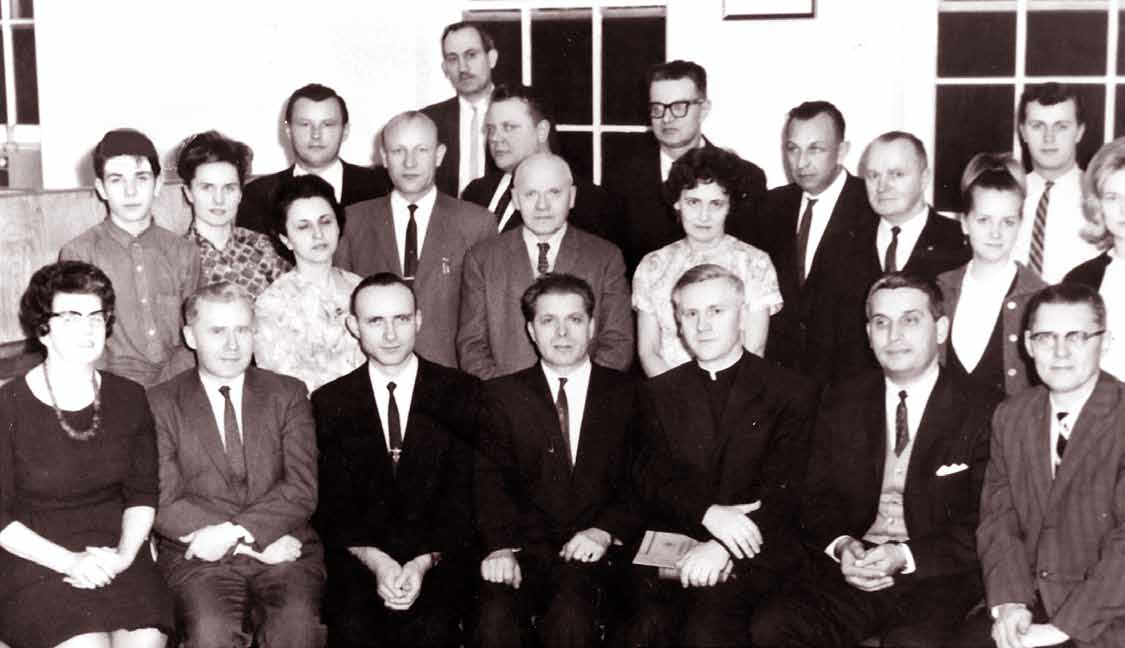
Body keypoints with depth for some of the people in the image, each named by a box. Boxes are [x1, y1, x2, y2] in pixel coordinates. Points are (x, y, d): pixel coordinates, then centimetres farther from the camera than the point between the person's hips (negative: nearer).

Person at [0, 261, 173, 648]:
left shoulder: (129, 398, 7)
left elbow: (142, 494, 10)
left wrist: (124, 554, -8)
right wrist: (69, 561, -14)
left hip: (116, 556, 3)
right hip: (36, 559, -3)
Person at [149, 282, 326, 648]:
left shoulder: (288, 394, 13)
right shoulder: (161, 404, 8)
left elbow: (302, 489, 2)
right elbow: (164, 504, -2)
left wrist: (232, 533, -13)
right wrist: (255, 541, -11)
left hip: (284, 552, 1)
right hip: (197, 555, -1)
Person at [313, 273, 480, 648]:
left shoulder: (462, 394, 5)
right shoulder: (329, 403, 9)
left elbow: (465, 498, 0)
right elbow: (331, 505, 3)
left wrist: (424, 562, -14)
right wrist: (375, 561, -14)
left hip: (439, 558, -1)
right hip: (356, 558, 1)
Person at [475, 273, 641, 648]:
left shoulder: (629, 395, 11)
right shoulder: (502, 395, 12)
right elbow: (491, 479, 1)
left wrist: (607, 530, -13)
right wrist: (499, 544, -17)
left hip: (595, 551, 0)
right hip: (525, 547, 1)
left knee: (571, 615, -31)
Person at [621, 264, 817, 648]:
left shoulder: (792, 392, 6)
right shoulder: (659, 393, 16)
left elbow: (782, 489, -4)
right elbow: (651, 481, 6)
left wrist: (723, 546, -19)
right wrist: (708, 513, -15)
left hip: (752, 551, -2)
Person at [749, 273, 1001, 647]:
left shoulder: (983, 411, 0)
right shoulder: (841, 403, 13)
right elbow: (818, 499, 13)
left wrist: (905, 557, -16)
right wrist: (841, 545, -9)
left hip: (936, 577, -3)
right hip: (849, 569, 3)